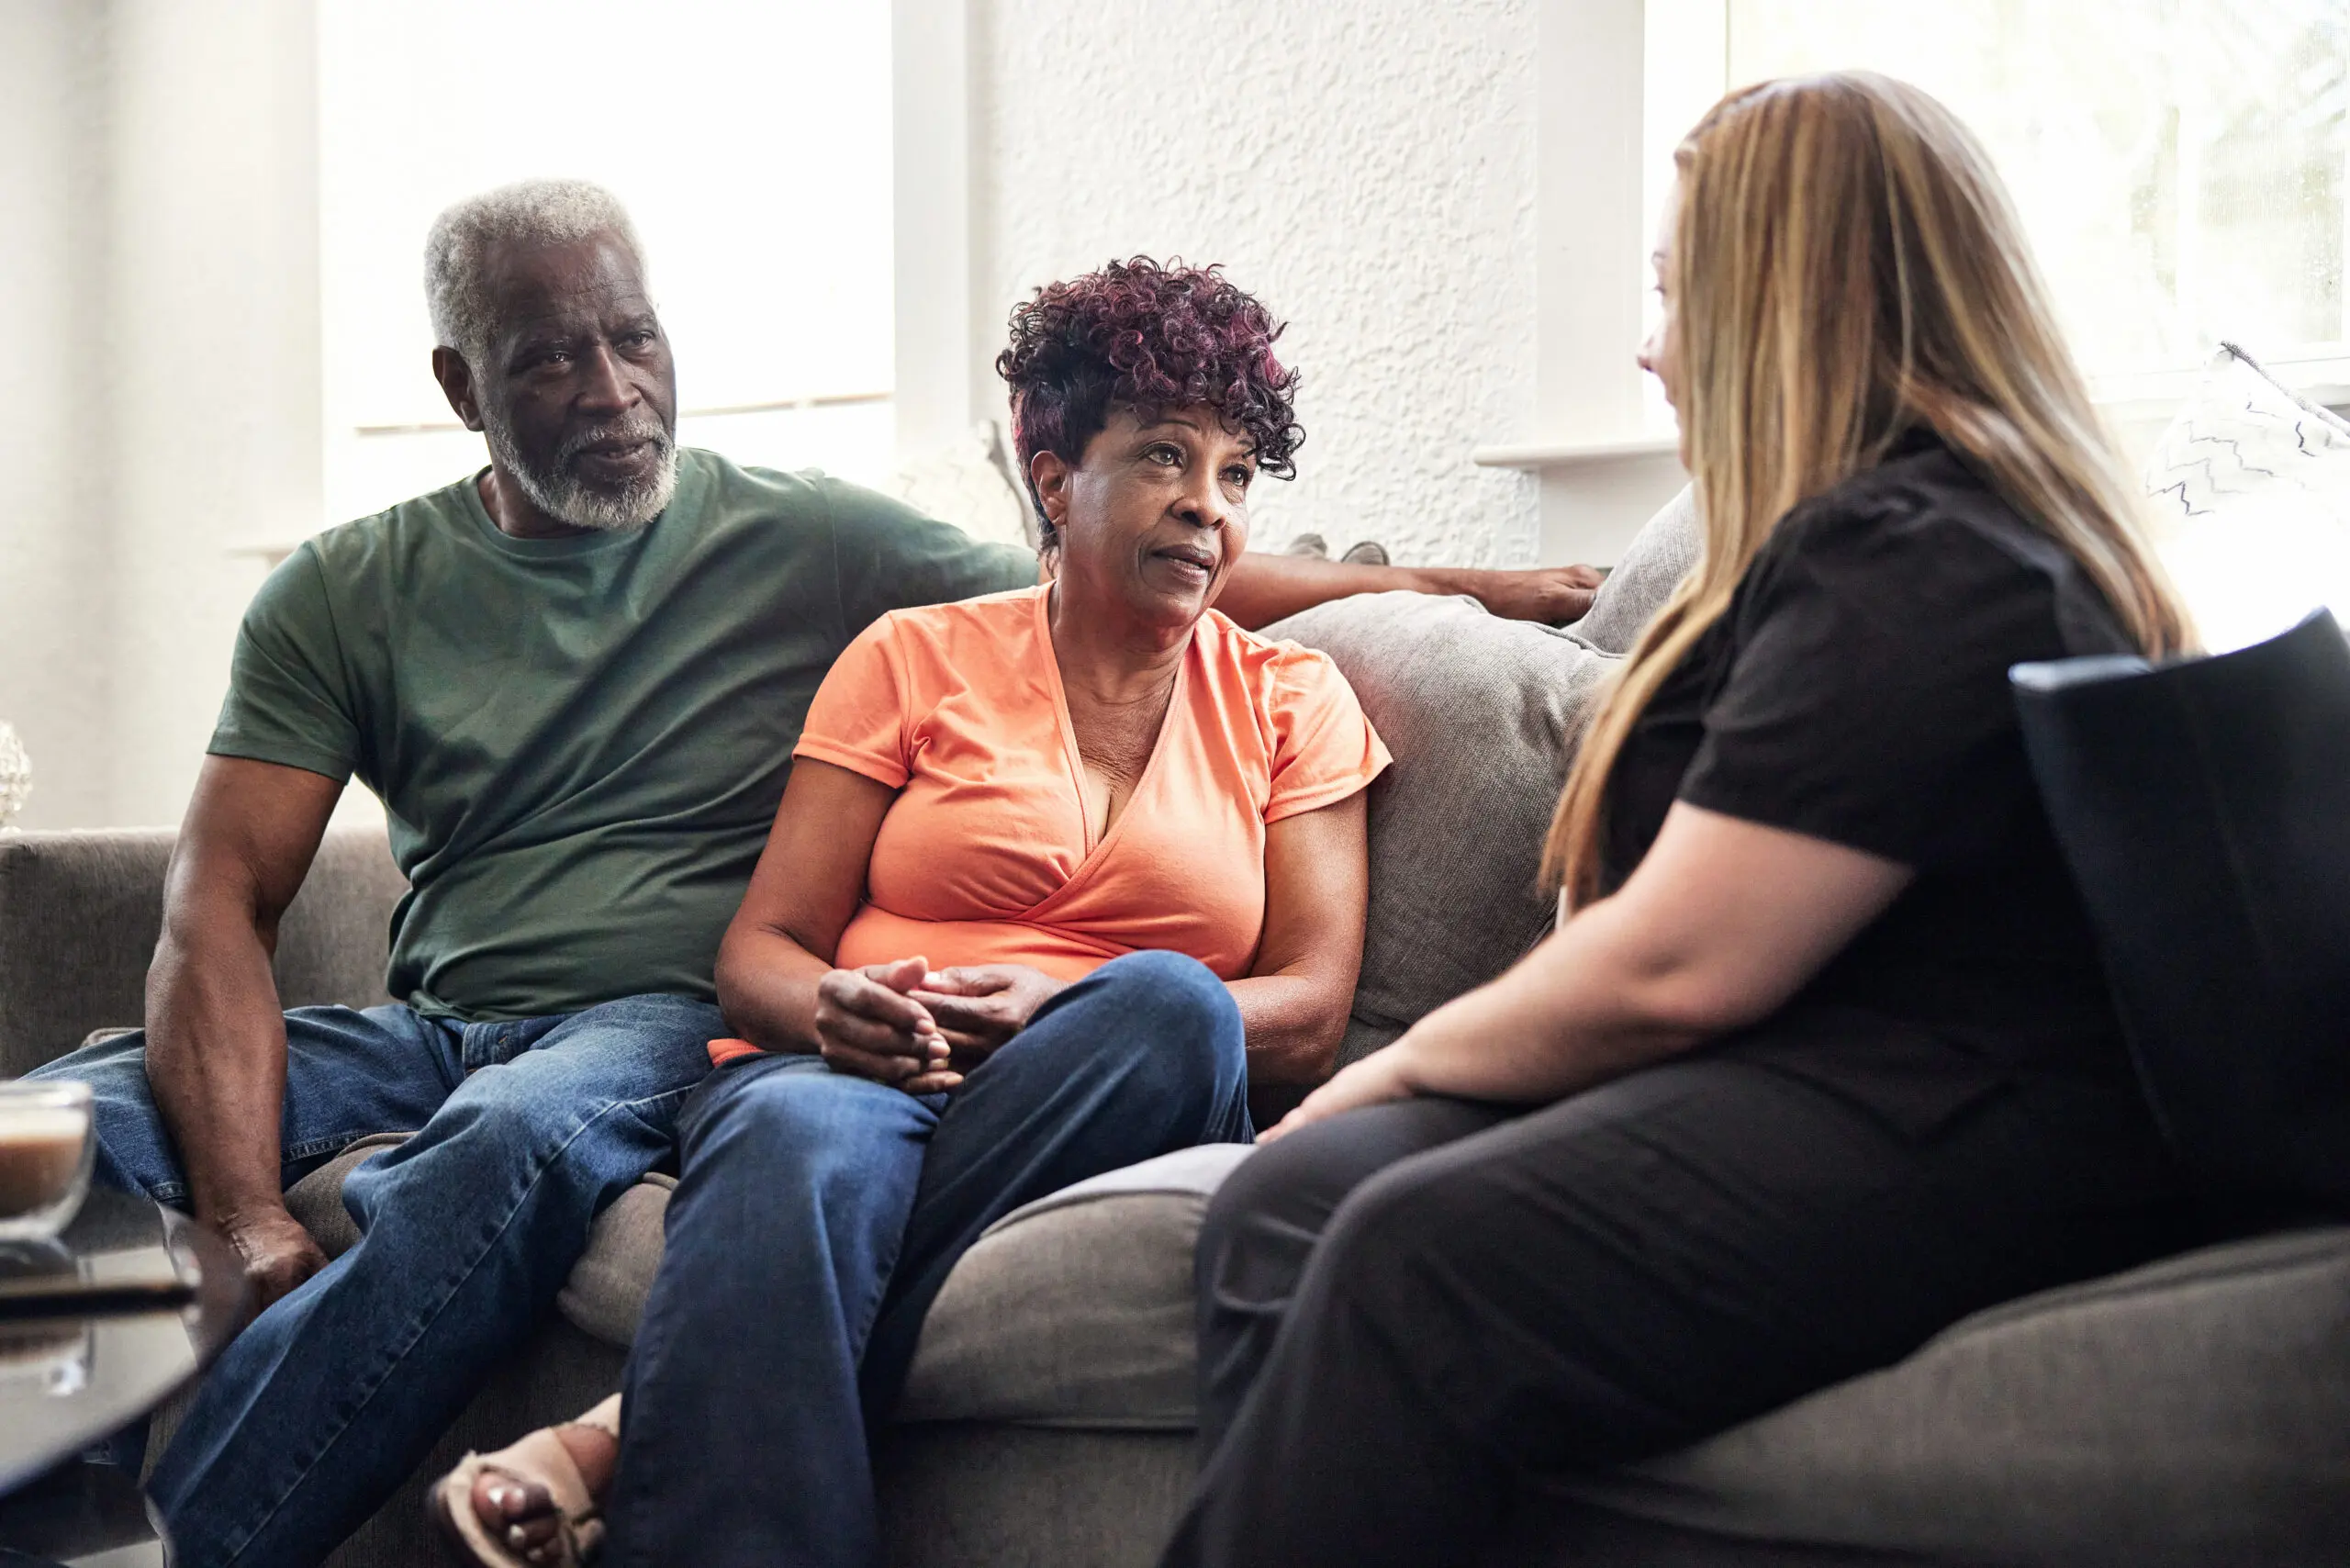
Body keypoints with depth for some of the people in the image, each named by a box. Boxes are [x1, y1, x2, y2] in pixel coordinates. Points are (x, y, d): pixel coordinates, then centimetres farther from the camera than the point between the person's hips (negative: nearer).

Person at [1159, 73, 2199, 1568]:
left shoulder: (1912, 567, -12)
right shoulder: (1882, 534, 23)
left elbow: (1675, 970, -17)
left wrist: (1411, 1059, 0)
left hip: (1964, 1140, -10)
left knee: (1420, 1257, -31)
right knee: (1286, 1200, -10)